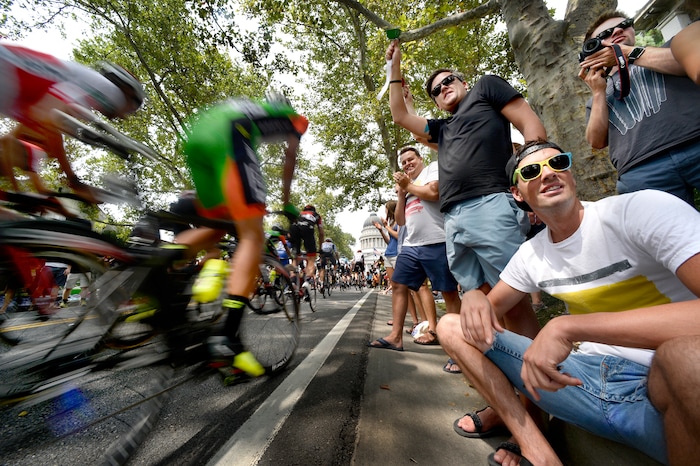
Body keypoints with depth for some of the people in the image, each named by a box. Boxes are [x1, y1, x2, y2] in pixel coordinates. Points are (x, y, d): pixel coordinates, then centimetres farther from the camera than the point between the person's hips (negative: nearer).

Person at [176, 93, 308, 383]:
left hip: (197, 134, 8)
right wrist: (286, 203, 29)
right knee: (253, 237, -13)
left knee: (216, 226, 16)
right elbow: (289, 162, 23)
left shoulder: (251, 110, 43)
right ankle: (228, 339, -22)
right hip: (227, 136, -7)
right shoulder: (294, 118, 30)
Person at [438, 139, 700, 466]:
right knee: (451, 327, -3)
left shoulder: (642, 209, -12)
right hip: (587, 377, 5)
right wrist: (474, 297, -15)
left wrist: (568, 327, -30)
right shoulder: (530, 254, 3)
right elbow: (492, 306, 8)